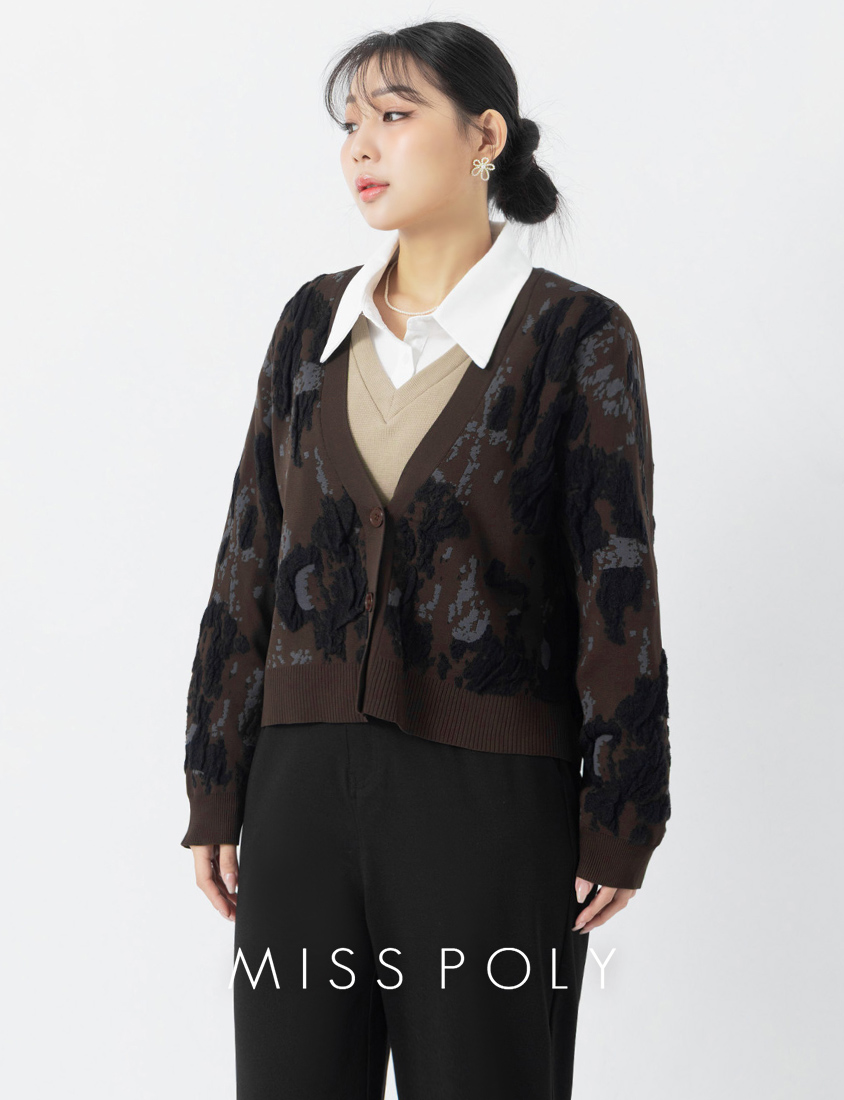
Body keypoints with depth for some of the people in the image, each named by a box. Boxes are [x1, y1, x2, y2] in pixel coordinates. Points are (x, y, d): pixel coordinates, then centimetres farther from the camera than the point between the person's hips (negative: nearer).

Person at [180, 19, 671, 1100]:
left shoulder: (575, 336, -5)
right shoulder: (314, 321, 7)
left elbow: (616, 589, -6)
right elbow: (252, 556, 9)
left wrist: (617, 826, -8)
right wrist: (216, 792, 6)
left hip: (491, 803, -4)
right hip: (305, 787, 4)